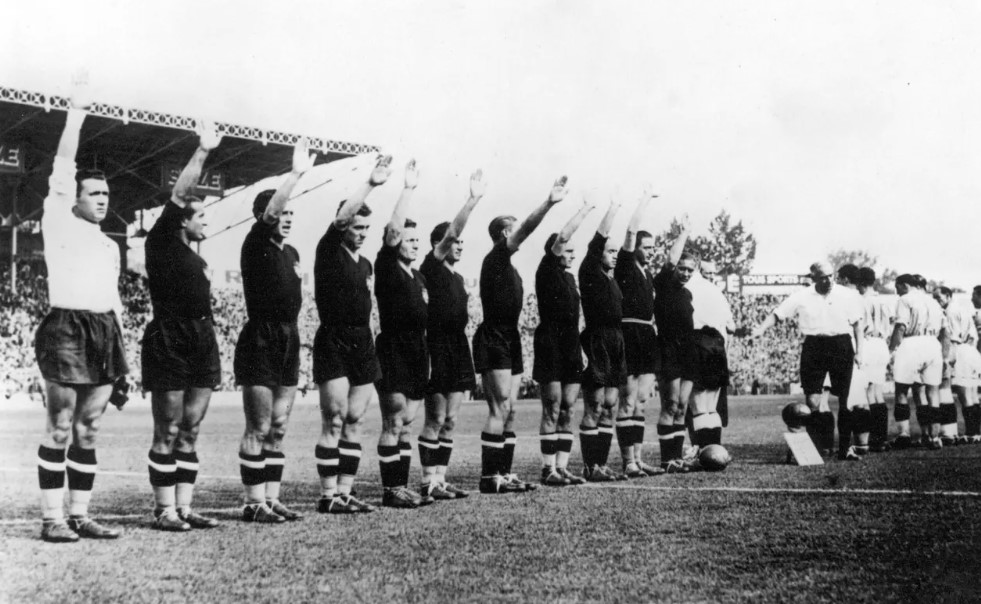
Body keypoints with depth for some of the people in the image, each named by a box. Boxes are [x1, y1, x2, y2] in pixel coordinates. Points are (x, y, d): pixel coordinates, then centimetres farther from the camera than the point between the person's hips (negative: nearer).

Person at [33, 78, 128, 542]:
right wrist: (76, 113, -7)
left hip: (105, 331, 6)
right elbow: (62, 167, -4)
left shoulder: (109, 245, 21)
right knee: (59, 429, -4)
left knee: (88, 430, 7)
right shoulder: (58, 223, 5)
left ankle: (80, 515, 11)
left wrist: (121, 346, 17)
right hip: (67, 327, -6)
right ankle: (52, 518, 0)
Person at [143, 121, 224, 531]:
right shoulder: (161, 243, -3)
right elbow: (177, 195, -14)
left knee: (189, 432, 8)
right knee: (167, 433, -3)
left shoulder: (195, 259, 19)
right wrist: (201, 153, -19)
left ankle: (184, 508, 11)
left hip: (202, 340, 8)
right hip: (169, 341, -8)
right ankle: (164, 511, 1)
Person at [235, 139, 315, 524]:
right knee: (258, 429, -5)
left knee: (277, 429, 9)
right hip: (260, 342, -8)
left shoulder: (291, 253, 15)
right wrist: (296, 174, -29)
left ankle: (272, 499, 14)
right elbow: (268, 212, -25)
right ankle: (254, 503, 0)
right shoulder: (256, 246, -7)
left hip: (288, 341, 8)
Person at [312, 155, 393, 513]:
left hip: (362, 343, 7)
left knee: (353, 423, 7)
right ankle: (327, 496, -3)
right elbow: (340, 218, -20)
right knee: (333, 422, -7)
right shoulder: (329, 252, -4)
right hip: (333, 342, -7)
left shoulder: (365, 264, 16)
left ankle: (344, 493, 11)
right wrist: (370, 185, -25)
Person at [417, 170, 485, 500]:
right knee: (435, 419, -4)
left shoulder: (457, 277, 16)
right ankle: (428, 481, 2)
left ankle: (440, 479, 14)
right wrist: (472, 200, -23)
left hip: (458, 347, 8)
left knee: (450, 420, 9)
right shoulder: (431, 268, -7)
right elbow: (450, 232, -19)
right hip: (438, 347, -8)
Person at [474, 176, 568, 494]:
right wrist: (549, 202, -30)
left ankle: (504, 474, 12)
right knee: (499, 410, -12)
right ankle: (489, 477, -11)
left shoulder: (507, 265, 16)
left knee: (508, 411, 9)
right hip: (493, 340, -10)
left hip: (509, 340, 10)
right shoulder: (495, 258, -10)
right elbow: (526, 229, -22)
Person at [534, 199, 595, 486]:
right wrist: (584, 211, -7)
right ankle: (548, 469, -3)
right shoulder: (547, 272, -6)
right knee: (552, 409, -6)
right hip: (550, 342, -8)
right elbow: (562, 236, -12)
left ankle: (562, 467, 9)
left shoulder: (569, 277, 17)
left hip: (571, 345, 8)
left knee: (567, 410, 6)